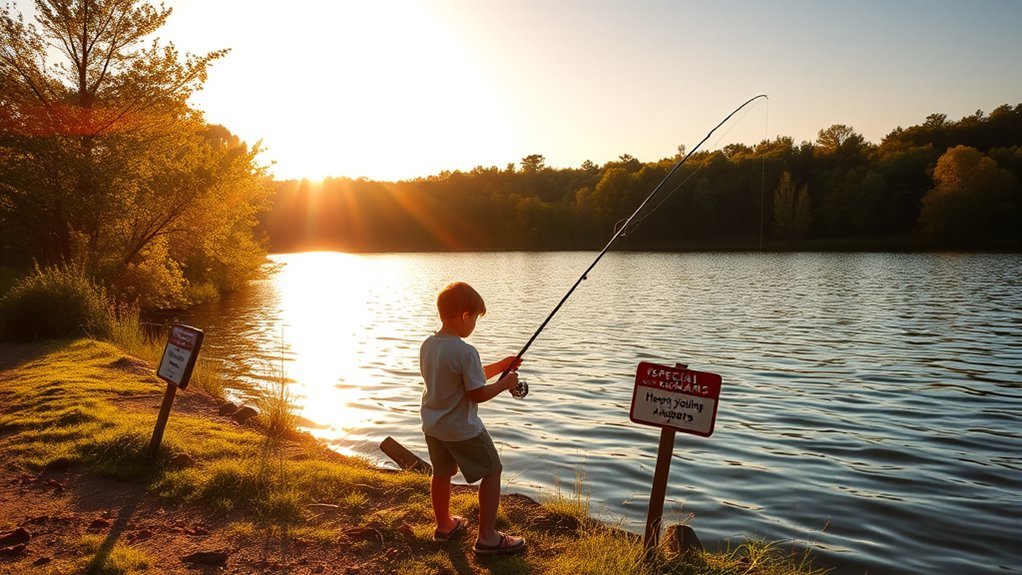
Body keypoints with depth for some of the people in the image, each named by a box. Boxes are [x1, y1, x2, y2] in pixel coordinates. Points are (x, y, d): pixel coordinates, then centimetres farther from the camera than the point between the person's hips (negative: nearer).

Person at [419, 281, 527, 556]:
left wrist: (499, 366, 10)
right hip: (462, 429, -8)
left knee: (441, 472, 23)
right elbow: (478, 393, -23)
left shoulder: (427, 345, 1)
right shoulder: (466, 352, -25)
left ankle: (444, 525, 40)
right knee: (492, 471, 7)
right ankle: (487, 538, 9)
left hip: (432, 425, 8)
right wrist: (505, 383, -7)